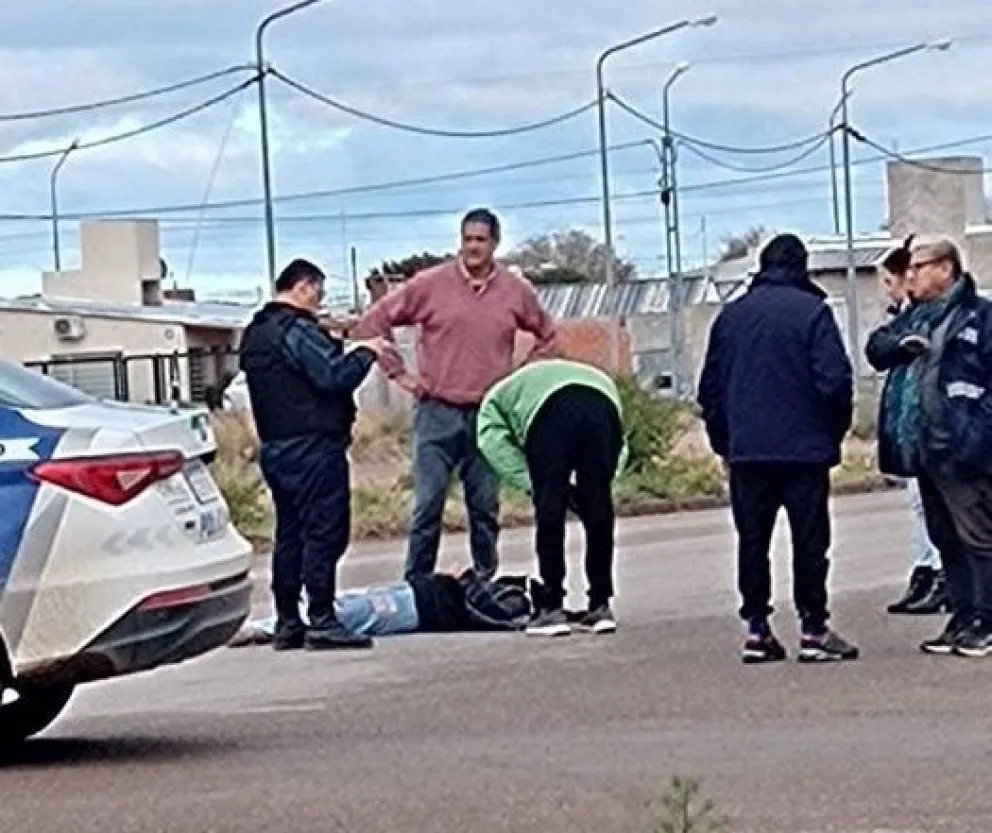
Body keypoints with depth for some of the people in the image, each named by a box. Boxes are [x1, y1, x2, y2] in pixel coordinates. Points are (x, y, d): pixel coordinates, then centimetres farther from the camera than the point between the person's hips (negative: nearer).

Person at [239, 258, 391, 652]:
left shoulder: (254, 334, 17)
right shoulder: (297, 330, -14)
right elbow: (333, 376, -20)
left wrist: (334, 343, 15)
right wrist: (366, 352, -5)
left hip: (275, 447, 10)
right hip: (312, 446, -10)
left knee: (290, 532, 12)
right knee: (324, 531, -8)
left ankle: (287, 623, 13)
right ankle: (321, 621, -11)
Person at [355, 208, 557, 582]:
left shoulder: (516, 291, 5)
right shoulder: (430, 284, -2)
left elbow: (547, 337, 21)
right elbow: (374, 322, 4)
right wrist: (399, 373, 1)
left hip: (489, 415, 2)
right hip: (437, 413, -2)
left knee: (485, 507, 6)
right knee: (428, 505, -4)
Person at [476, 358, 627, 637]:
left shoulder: (497, 397, 37)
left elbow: (494, 443, 13)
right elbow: (620, 449, 29)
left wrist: (530, 484, 9)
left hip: (552, 409, -3)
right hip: (604, 406, 3)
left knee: (550, 510, 7)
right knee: (598, 512, 14)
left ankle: (552, 609, 7)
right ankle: (600, 607, 18)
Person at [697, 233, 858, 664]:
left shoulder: (731, 315, 9)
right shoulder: (811, 310, -6)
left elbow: (711, 386, 11)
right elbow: (834, 379, -11)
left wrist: (723, 443, 18)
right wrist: (836, 432, 3)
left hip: (746, 451, 4)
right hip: (804, 448, -4)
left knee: (752, 540, 8)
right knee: (809, 538, 1)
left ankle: (756, 629, 8)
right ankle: (813, 629, 1)